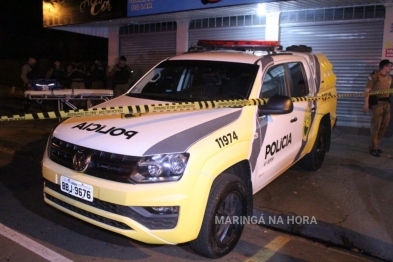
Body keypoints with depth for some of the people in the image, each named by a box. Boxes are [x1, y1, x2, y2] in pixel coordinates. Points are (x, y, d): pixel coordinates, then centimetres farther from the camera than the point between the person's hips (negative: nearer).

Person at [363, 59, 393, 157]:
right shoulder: (374, 75, -8)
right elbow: (367, 90, -10)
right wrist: (366, 104, -16)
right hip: (377, 103, -7)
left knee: (384, 125, 11)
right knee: (376, 126, -5)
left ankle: (375, 145, 24)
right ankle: (373, 148, 3)